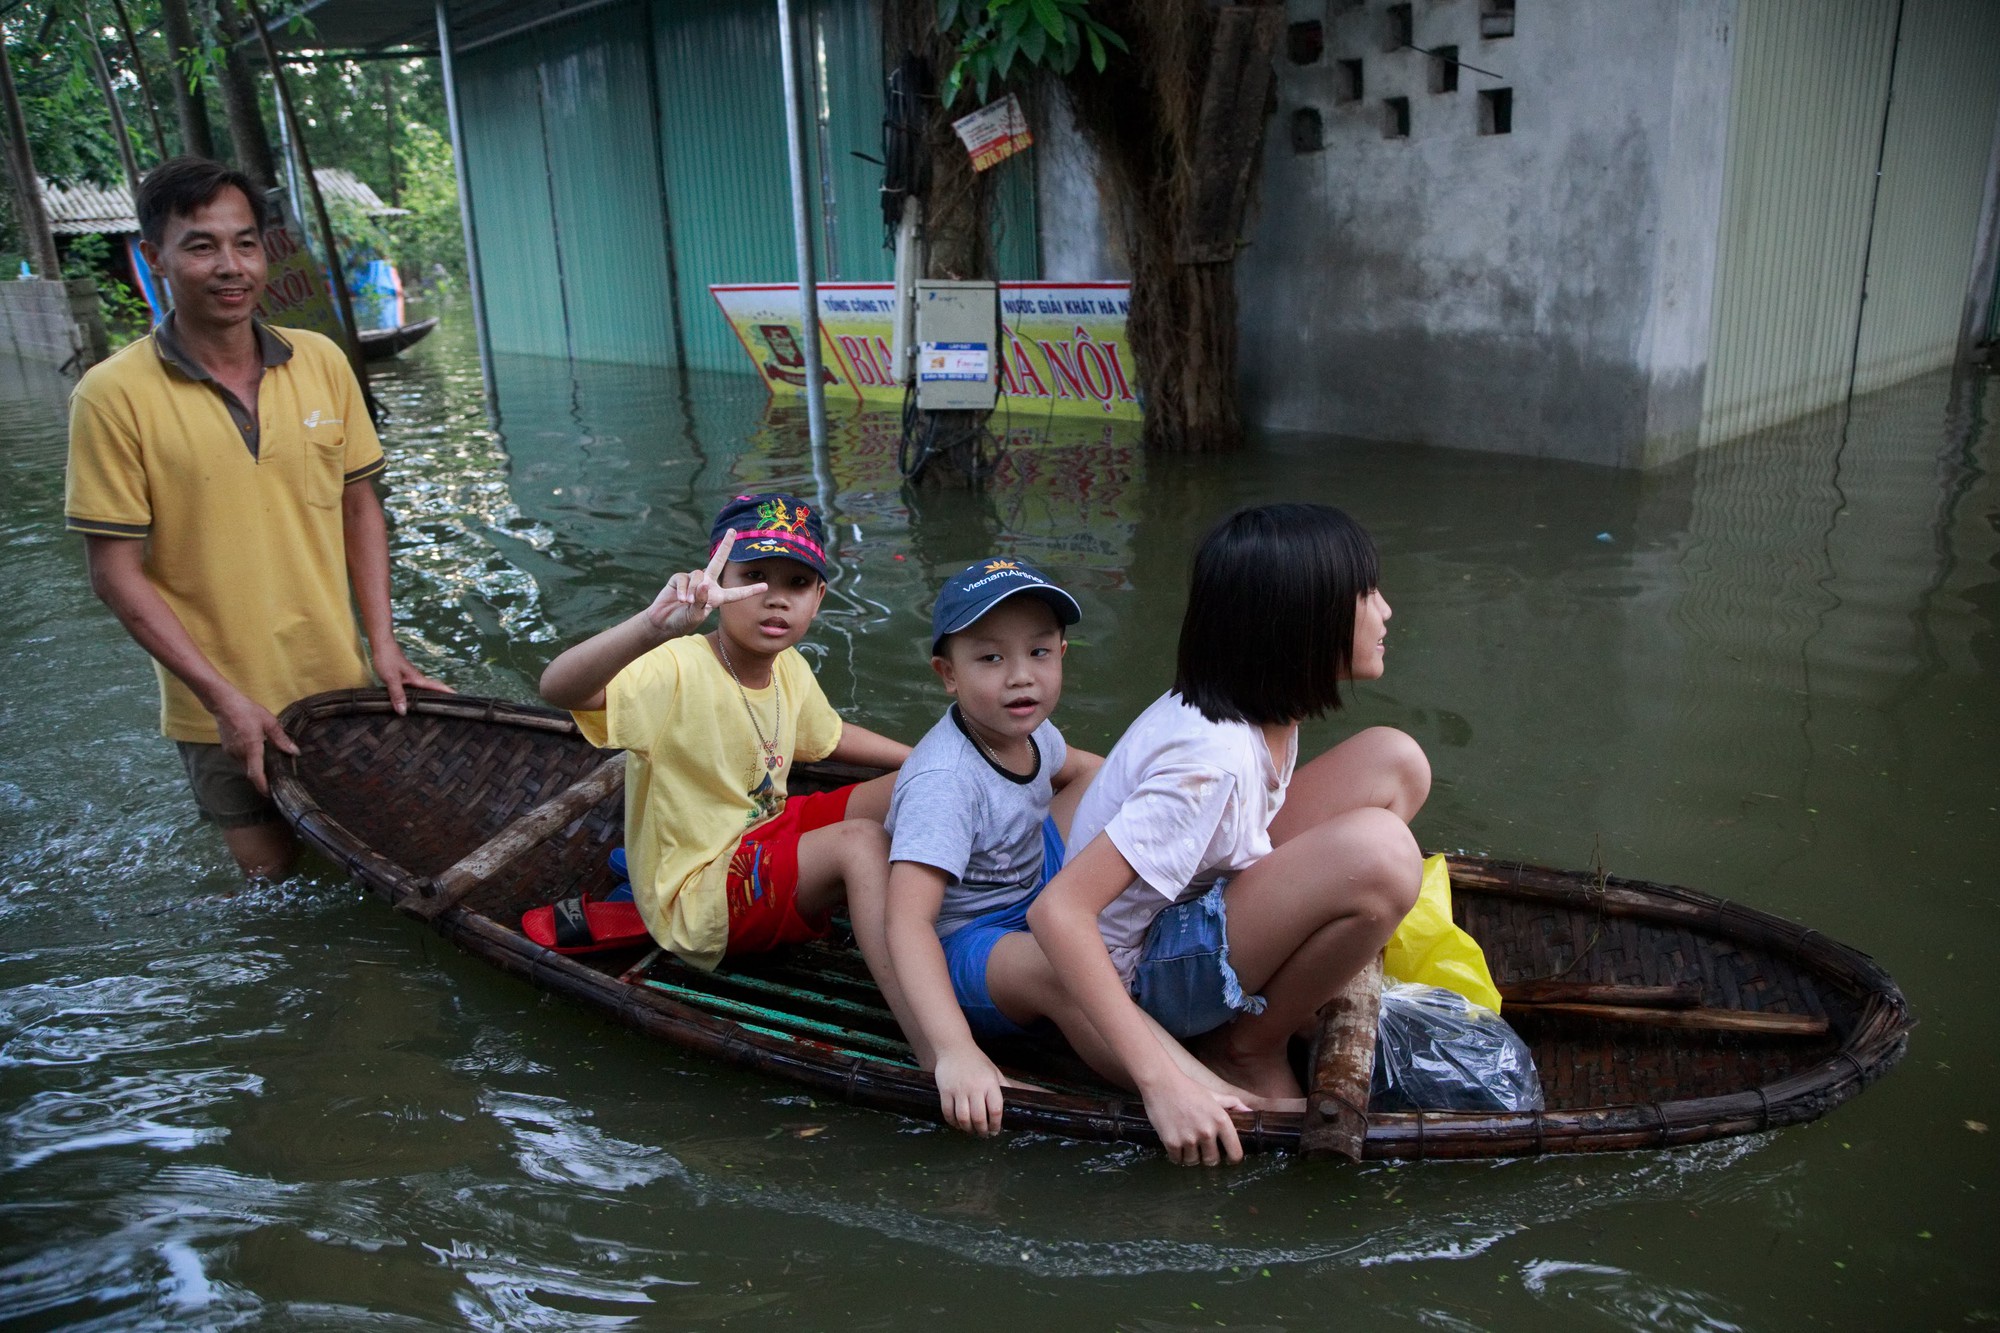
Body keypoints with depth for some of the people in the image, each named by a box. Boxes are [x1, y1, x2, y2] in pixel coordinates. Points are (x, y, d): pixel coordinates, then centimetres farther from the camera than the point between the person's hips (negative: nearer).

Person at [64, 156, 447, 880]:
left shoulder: (322, 362, -2)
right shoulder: (114, 396, -13)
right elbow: (116, 574, -11)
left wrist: (383, 644, -2)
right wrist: (224, 697, -16)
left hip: (339, 685, 3)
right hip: (222, 711, -3)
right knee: (271, 871, 12)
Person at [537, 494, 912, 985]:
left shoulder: (791, 671, 0)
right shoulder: (677, 672, -25)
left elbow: (831, 737, 23)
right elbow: (557, 687, -44)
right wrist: (653, 627, -62)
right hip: (695, 896, -8)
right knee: (860, 841, -29)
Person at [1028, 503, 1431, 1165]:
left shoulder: (1265, 713, -4)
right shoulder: (1213, 757, -31)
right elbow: (1057, 911, -34)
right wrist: (1161, 1082, -35)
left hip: (1201, 902, 9)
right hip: (1139, 970, -9)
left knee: (1393, 761, 0)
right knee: (1378, 853, -32)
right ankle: (1248, 1050, -7)